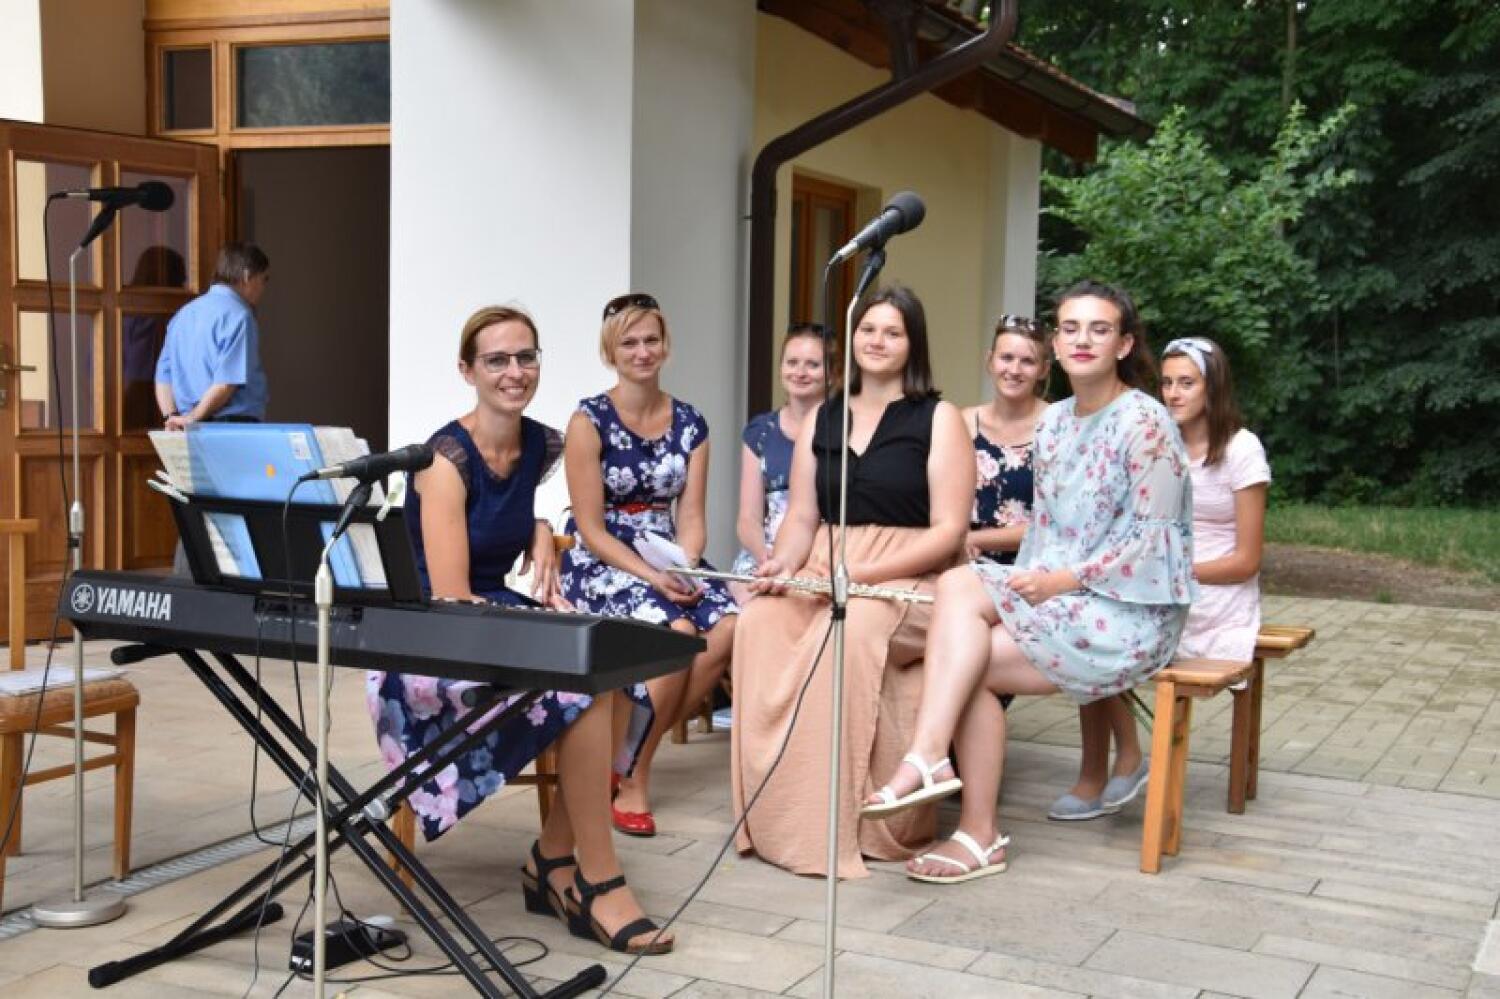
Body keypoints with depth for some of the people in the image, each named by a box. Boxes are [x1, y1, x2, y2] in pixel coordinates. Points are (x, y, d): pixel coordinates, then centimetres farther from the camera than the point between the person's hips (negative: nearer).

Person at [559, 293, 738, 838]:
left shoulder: (690, 424, 9)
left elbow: (691, 516, 5)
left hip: (668, 560, 5)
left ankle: (631, 747, -9)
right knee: (677, 631, -31)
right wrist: (651, 578, -20)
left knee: (730, 626, -25)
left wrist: (684, 568, -15)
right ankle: (631, 776, -11)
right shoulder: (589, 421, -5)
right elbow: (591, 528, -9)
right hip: (599, 563, -5)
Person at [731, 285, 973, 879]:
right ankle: (775, 816, -24)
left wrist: (859, 574, -17)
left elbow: (948, 531, -5)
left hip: (910, 579, -4)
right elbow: (801, 516, 14)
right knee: (759, 622, -28)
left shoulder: (938, 419, 3)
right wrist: (782, 566, -10)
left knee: (851, 629, -37)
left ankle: (851, 822, -27)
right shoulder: (821, 419, 19)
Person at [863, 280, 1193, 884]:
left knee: (972, 662, -21)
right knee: (957, 585, -21)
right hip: (1059, 597, 7)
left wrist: (1064, 580, -19)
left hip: (1130, 613, -6)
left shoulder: (1145, 424, -9)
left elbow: (1150, 539, -14)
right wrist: (1028, 583, -2)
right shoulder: (1054, 423, 14)